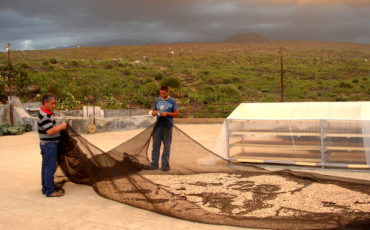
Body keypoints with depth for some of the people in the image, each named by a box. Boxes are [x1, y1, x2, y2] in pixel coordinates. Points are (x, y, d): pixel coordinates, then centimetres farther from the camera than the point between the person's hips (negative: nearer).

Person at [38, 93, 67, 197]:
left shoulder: (47, 113, 13)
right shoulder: (44, 116, -20)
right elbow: (50, 131, -26)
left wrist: (59, 127, 10)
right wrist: (61, 127, -15)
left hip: (47, 145, 11)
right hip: (49, 145, -11)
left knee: (46, 167, 15)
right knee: (50, 168, -6)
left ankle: (45, 188, 25)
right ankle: (50, 191, -2)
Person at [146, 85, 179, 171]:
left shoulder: (172, 101, 0)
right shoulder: (157, 100, 12)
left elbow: (177, 114, -3)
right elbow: (153, 111, 17)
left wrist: (167, 113, -16)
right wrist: (154, 113, -6)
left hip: (167, 126, -4)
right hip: (158, 125, 4)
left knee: (167, 146, 1)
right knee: (155, 145, 5)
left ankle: (165, 165, 8)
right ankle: (154, 164, 12)